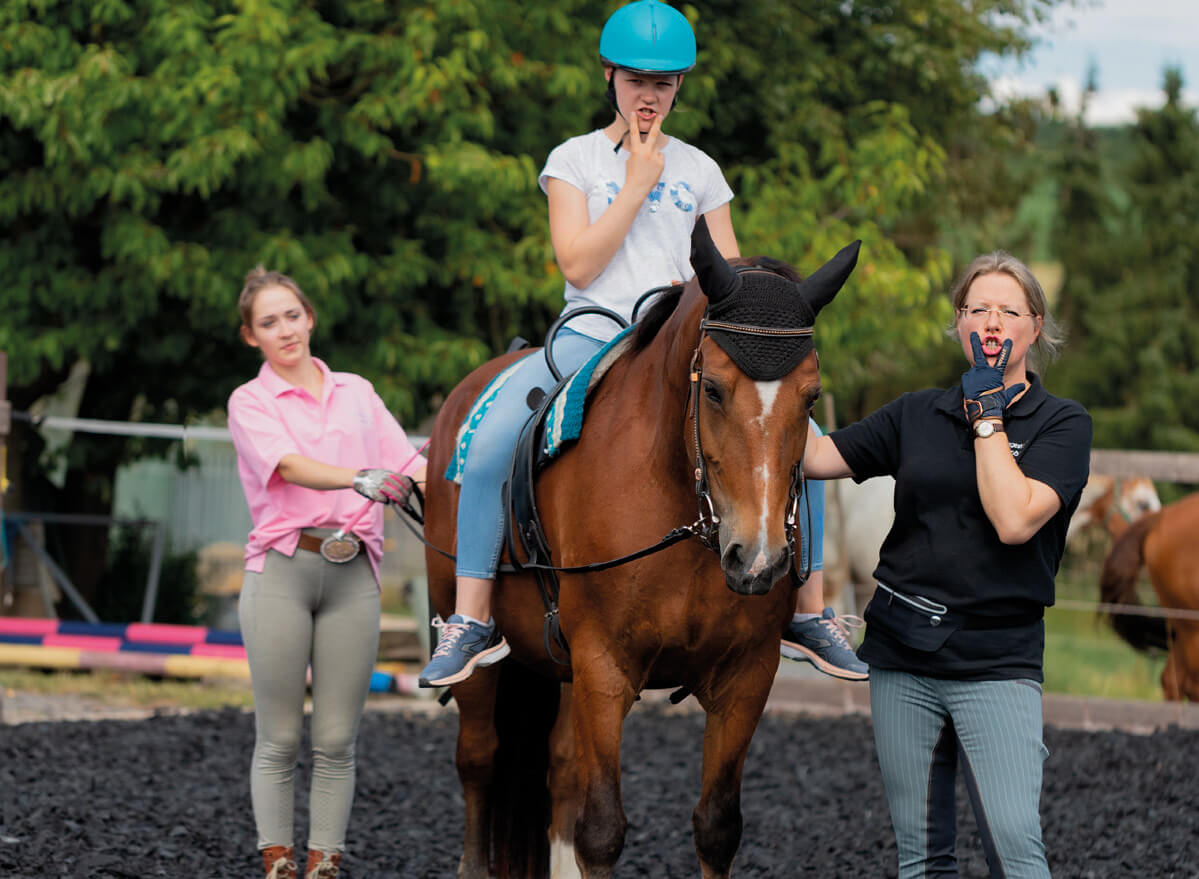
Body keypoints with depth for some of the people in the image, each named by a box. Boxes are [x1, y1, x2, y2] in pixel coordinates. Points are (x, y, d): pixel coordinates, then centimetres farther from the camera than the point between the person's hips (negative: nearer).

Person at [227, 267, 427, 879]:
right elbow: (288, 466, -14)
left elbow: (407, 464, 13)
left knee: (336, 741, 2)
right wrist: (361, 479, -31)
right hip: (282, 570, -3)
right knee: (279, 738, 0)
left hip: (352, 575, 3)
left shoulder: (357, 392, 16)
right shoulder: (250, 402, 4)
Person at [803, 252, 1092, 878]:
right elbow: (815, 457, 6)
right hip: (903, 652, 4)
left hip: (996, 658, -4)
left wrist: (987, 411, -10)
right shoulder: (916, 415, 11)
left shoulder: (1062, 424, 0)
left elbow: (1014, 520, -15)